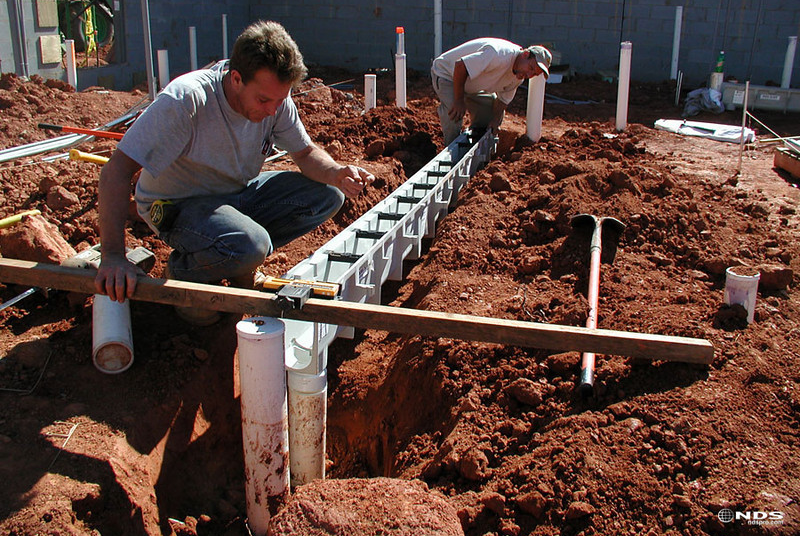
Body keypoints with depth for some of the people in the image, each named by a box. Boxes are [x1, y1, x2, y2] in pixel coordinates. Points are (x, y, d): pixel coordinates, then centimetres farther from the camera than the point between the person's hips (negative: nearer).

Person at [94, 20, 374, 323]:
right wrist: (113, 257, -39)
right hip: (178, 204, -6)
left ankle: (240, 266, 1)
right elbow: (116, 173, -32)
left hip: (239, 192, 7)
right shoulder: (186, 100, -31)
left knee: (327, 196, -11)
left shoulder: (275, 98, -14)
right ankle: (183, 270, -3)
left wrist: (336, 173, -24)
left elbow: (306, 152, 0)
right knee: (248, 245, -36)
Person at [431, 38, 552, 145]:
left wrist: (495, 120, -14)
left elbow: (503, 99, 4)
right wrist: (459, 101, -32)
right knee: (454, 115, -29)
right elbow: (460, 66, -38)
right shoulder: (499, 55, -39)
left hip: (471, 85, 9)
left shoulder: (518, 75, -8)